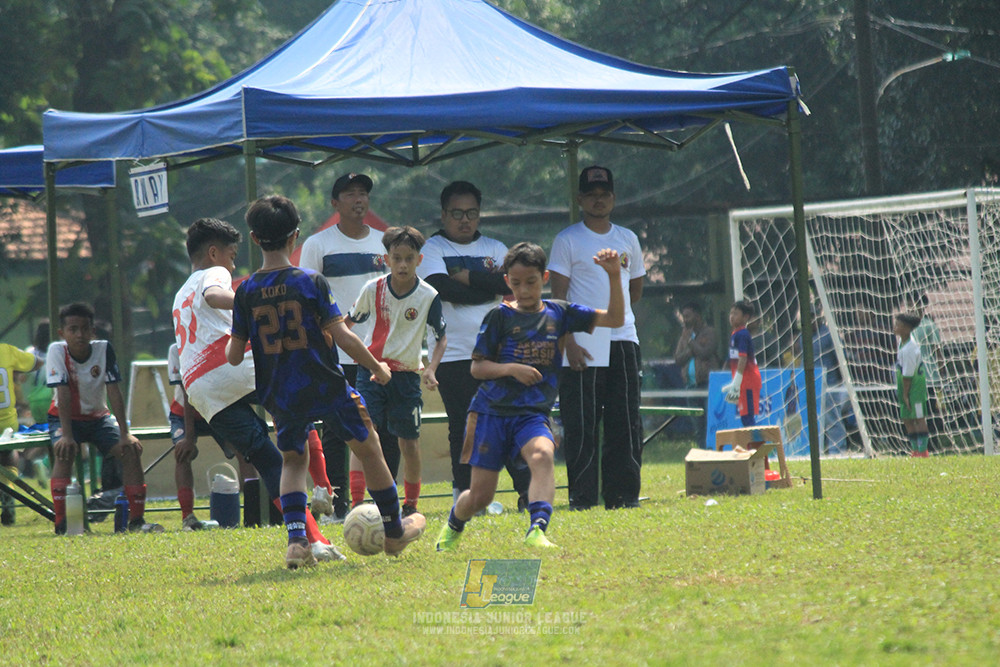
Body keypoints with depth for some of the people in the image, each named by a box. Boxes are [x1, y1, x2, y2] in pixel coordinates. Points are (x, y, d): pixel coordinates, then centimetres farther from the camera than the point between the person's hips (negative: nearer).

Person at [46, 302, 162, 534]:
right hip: (64, 417, -3)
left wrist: (125, 434, -21)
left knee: (131, 450, -19)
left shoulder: (104, 349, -13)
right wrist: (67, 435, -32)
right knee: (64, 451, -33)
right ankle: (62, 523, -33)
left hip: (99, 417, 3)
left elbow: (114, 392, -15)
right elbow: (64, 394, -24)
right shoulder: (57, 351, -18)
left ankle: (137, 520, -13)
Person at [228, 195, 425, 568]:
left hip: (279, 394, 3)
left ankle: (296, 539, -2)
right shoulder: (311, 282, -11)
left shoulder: (246, 292, -3)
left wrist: (231, 341, 22)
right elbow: (342, 337, -13)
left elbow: (234, 356, -2)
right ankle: (394, 531, 28)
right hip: (325, 386, -3)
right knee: (368, 449, 16)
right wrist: (378, 368, 1)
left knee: (293, 460, 19)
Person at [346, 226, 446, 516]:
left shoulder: (428, 296, -7)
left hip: (406, 375, 0)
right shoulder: (373, 289, -4)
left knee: (409, 441, 6)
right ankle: (356, 502, -19)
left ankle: (411, 504, 25)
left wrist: (430, 369, -10)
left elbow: (441, 337, 2)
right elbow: (349, 321, 14)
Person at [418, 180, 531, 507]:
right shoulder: (432, 249, 5)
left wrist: (467, 277, -9)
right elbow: (443, 288, -14)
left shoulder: (495, 249, 15)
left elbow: (513, 283, -4)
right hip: (453, 354, -2)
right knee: (464, 426, -1)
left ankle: (528, 491, -4)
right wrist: (490, 287, -6)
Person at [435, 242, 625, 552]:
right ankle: (453, 525, 35)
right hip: (492, 410, -1)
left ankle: (537, 531, -47)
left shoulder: (558, 313, 7)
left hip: (533, 414, 1)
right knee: (480, 496, 1)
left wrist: (614, 276, -9)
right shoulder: (499, 317, 0)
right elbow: (477, 367, 1)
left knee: (542, 456, -34)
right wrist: (512, 368, -16)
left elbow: (615, 319, 4)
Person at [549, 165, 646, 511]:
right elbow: (558, 296, -5)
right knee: (580, 425, -6)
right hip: (583, 346, -4)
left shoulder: (627, 239, 15)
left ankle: (623, 494, 8)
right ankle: (582, 496, -3)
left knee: (626, 423, 3)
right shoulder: (567, 240, 1)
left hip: (623, 342, 4)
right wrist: (569, 342, -14)